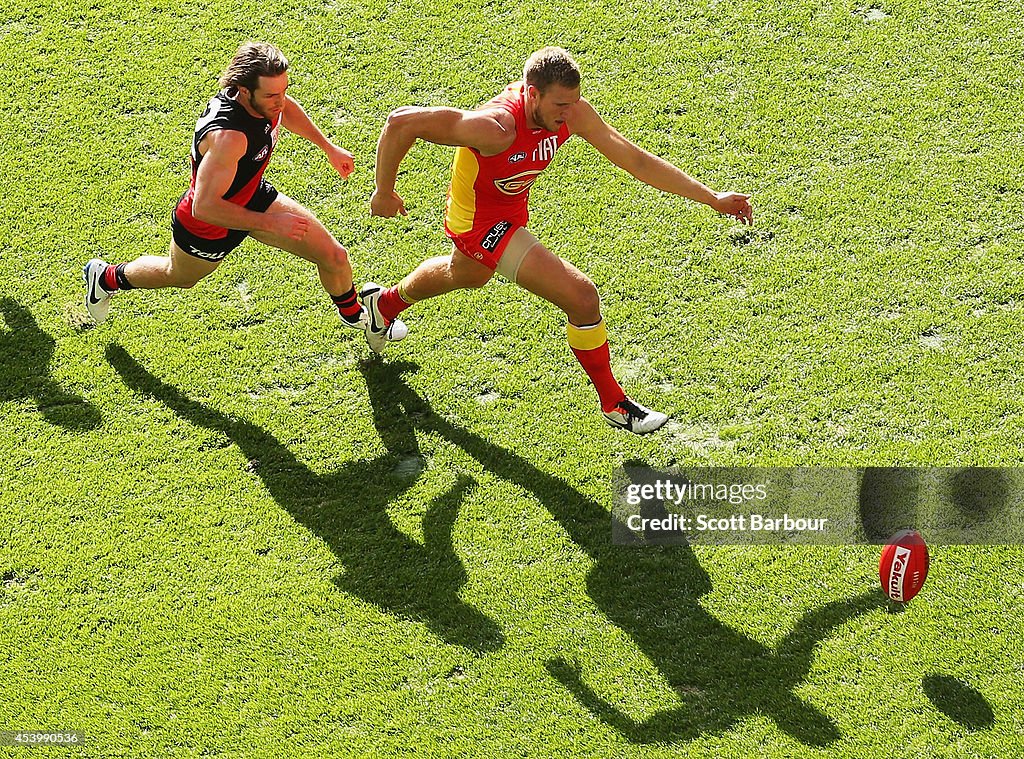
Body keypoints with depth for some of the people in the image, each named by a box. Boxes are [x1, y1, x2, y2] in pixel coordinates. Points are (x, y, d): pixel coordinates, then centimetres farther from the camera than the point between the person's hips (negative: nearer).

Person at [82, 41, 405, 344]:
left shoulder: (267, 99, -22)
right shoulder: (227, 136, -47)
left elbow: (287, 109, 7)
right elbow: (204, 207, -41)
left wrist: (329, 148, 11)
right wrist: (271, 223, -37)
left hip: (254, 197, 6)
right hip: (206, 228, -6)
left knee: (334, 256, 4)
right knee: (177, 276, 27)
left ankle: (353, 314, 37)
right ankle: (106, 277, 58)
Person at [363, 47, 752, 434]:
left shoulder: (572, 112, -21)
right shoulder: (495, 126, -40)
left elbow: (637, 160, -15)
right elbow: (400, 123, -35)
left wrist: (712, 198, -16)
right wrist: (384, 192, -22)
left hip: (511, 209, 8)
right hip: (481, 223, -8)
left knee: (468, 275, 40)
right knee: (582, 297, -17)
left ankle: (384, 303, 69)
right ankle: (614, 404, 3)